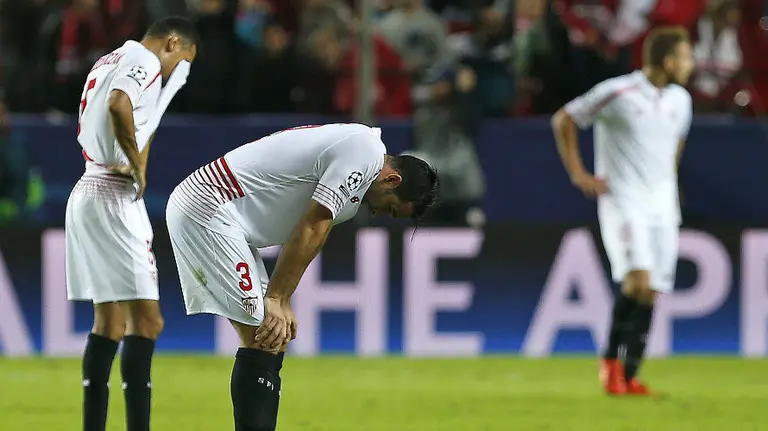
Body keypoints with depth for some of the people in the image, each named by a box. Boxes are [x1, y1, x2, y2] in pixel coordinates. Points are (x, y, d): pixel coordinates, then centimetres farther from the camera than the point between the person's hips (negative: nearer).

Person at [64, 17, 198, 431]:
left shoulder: (108, 62, 21)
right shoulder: (145, 62, -7)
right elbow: (119, 106, -27)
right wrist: (138, 167, -18)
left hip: (87, 192, 10)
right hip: (115, 198, -10)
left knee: (110, 321, 13)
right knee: (146, 320, -11)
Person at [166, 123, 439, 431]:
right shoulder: (366, 151, -13)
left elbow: (300, 238, 16)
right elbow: (311, 230, -16)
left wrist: (280, 301, 7)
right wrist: (276, 300, -14)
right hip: (206, 212, -11)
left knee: (270, 341, 11)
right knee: (262, 341, -13)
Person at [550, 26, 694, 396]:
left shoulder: (680, 100, 7)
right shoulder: (617, 94, -12)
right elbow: (563, 120, -4)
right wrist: (578, 174, -6)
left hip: (662, 204, 6)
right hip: (623, 201, -6)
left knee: (651, 292, 2)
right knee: (638, 280, -22)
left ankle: (628, 377, 8)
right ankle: (610, 359, -4)